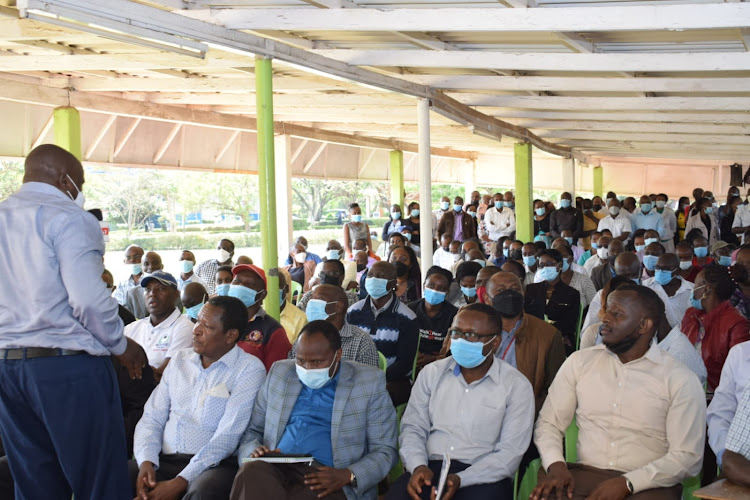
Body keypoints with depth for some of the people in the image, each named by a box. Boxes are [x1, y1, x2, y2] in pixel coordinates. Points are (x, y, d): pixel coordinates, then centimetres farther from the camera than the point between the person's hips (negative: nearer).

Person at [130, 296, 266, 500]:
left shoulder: (249, 369, -5)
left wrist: (180, 482, -19)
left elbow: (227, 436, -13)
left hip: (212, 465, -4)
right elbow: (152, 418, 10)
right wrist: (147, 462, -9)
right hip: (164, 461, 4)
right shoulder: (180, 360, 13)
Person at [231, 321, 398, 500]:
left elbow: (385, 450, 4)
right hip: (277, 469, 3)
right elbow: (252, 430, 21)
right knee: (251, 472, -32)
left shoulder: (369, 382, 6)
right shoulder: (279, 373, 17)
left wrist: (348, 476, -15)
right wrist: (253, 451, -4)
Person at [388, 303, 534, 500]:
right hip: (430, 470, 2)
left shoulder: (517, 386, -1)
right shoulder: (432, 373, 9)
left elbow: (510, 452, -6)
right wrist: (418, 466, -12)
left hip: (483, 477, -2)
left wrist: (461, 480, -18)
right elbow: (413, 427, 9)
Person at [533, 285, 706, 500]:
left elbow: (687, 456, -5)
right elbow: (549, 423, 9)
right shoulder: (579, 362, 8)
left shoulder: (680, 380, -1)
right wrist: (556, 465, -11)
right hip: (585, 475, 1)